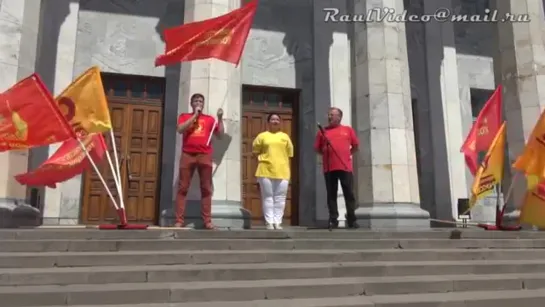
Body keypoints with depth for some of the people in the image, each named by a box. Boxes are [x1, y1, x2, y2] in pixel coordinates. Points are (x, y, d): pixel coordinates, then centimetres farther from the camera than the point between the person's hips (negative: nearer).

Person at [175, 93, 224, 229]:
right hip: (187, 155, -1)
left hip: (205, 156, 1)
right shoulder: (184, 116, 14)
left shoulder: (210, 119, 16)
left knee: (206, 189, -1)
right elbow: (180, 129, -6)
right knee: (183, 188, -2)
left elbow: (220, 135, 12)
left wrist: (220, 118, 4)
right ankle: (179, 220, 0)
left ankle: (207, 221, 2)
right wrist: (195, 115, -3)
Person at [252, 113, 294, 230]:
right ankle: (269, 222, 4)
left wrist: (282, 163, 5)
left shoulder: (285, 136, 13)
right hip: (266, 171, -2)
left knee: (280, 198, 2)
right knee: (268, 197, 0)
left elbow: (289, 153, 13)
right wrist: (263, 159, 0)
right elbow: (255, 150, 8)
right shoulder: (262, 136, 7)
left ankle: (278, 222, 7)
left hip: (282, 171, 2)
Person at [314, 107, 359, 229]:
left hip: (345, 167, 0)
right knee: (331, 195, 2)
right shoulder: (323, 131, 11)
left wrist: (347, 154, 7)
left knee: (349, 194, 1)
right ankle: (333, 220, 7)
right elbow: (317, 149, 12)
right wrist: (325, 152, -2)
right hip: (329, 168, 1)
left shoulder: (348, 130, 11)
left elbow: (355, 146, 14)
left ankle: (352, 220, 8)